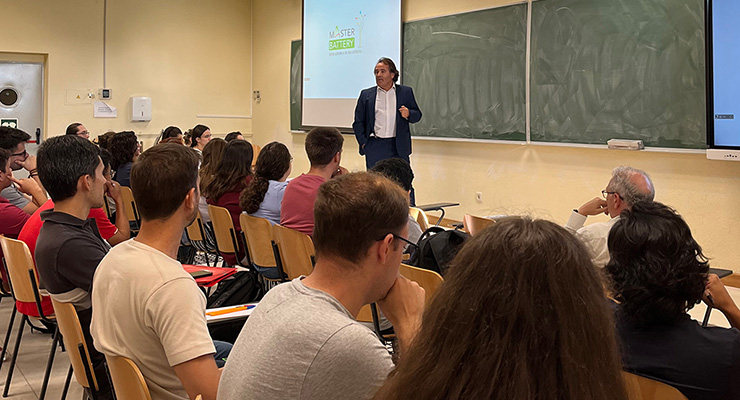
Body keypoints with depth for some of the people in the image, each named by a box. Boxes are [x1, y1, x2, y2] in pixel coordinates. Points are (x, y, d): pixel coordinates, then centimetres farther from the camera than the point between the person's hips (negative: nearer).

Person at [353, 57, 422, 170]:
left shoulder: (406, 92, 9)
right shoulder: (366, 95, 9)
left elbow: (417, 115, 12)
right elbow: (358, 122, 9)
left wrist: (408, 114, -10)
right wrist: (363, 143, -1)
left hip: (398, 148, 0)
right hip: (374, 147, 0)